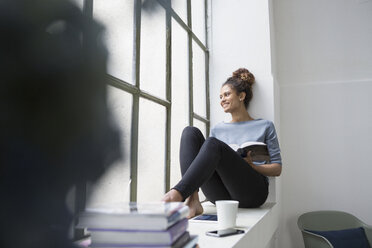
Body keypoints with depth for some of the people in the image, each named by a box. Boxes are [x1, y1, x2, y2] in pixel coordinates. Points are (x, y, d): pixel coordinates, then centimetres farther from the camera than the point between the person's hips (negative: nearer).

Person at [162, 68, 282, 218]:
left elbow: (277, 169, 11)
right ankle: (192, 201, -35)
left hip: (252, 191, -3)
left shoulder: (265, 126, 17)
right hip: (220, 195, 4)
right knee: (190, 132, -15)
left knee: (213, 144, -29)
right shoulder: (217, 129, 27)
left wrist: (250, 166, -7)